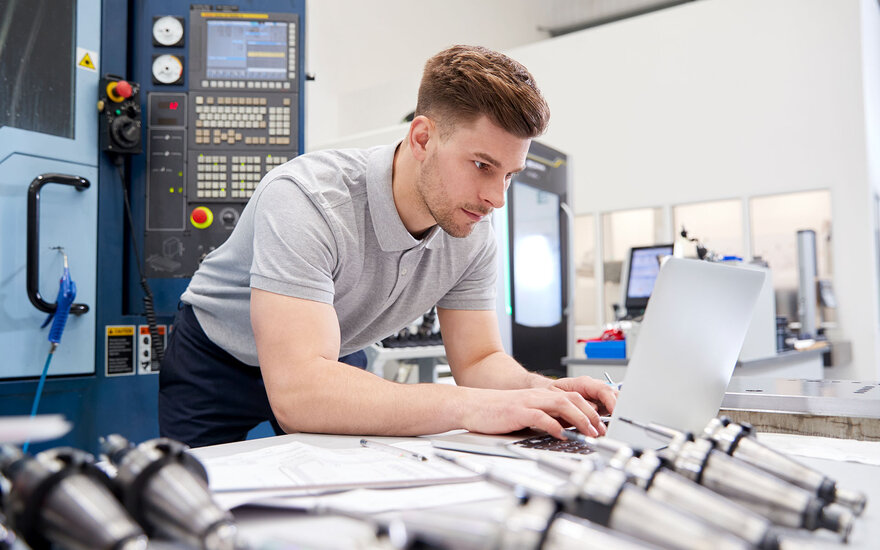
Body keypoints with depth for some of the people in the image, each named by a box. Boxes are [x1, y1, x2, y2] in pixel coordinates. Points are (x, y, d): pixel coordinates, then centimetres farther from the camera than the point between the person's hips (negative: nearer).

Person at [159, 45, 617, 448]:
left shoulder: (473, 234, -16)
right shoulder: (305, 200, -36)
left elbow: (478, 360, -10)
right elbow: (297, 391, -44)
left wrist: (544, 391, -31)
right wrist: (470, 407, -50)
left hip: (335, 365, 4)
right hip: (217, 366, -3)